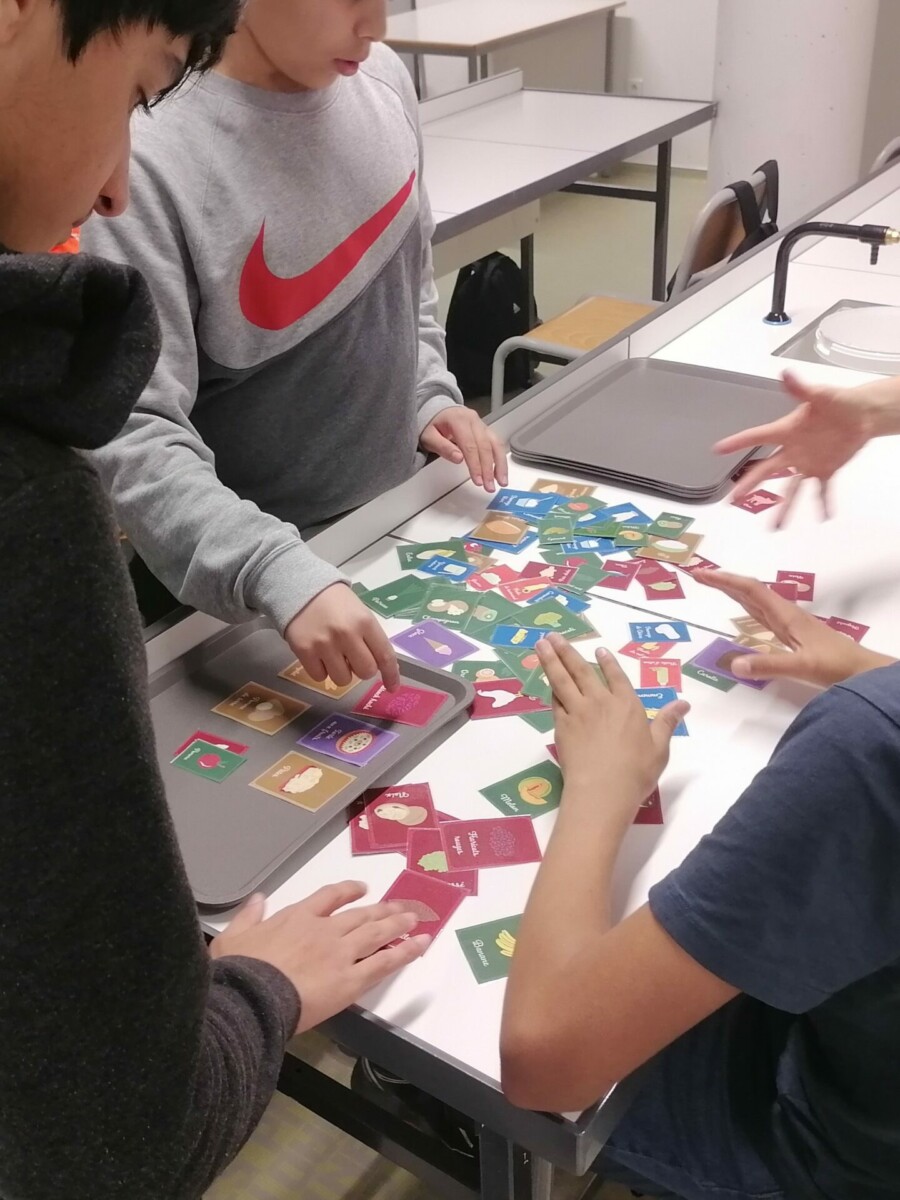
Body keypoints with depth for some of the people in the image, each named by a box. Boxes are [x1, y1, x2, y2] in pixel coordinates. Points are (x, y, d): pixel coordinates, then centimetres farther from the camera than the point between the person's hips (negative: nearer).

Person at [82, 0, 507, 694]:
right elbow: (134, 436, -27)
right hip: (252, 572, -5)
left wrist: (429, 395, -2)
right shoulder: (155, 165, -24)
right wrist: (278, 572, -39)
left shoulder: (382, 83, -4)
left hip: (403, 510, 6)